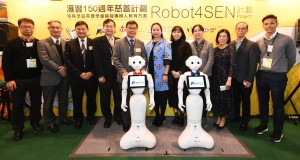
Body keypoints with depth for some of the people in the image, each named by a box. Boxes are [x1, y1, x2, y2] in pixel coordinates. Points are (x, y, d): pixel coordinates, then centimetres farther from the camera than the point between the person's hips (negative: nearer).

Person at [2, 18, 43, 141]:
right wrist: (9, 79, -10)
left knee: (36, 102, 12)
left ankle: (35, 122, 33)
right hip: (18, 80, -1)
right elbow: (6, 62, -4)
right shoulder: (11, 44, 0)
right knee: (17, 105, 8)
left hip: (36, 79, 2)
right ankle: (18, 128, 23)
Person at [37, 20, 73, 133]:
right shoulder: (42, 43, -6)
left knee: (63, 99, 16)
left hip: (64, 76, 4)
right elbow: (45, 60, -16)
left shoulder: (66, 43, 8)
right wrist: (59, 69, -17)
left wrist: (65, 68, -10)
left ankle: (63, 118, 35)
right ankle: (50, 122, 25)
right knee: (49, 102, 9)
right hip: (50, 77, -4)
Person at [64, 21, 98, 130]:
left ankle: (91, 116, 34)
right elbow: (68, 62, -4)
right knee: (77, 100, 10)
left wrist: (91, 72, -12)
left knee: (91, 99, 12)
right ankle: (78, 119, 30)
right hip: (76, 78, 0)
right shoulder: (69, 44, 3)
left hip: (91, 77, 0)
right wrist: (80, 74, -13)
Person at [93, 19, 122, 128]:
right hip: (104, 75, -1)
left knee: (118, 97, 11)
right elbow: (97, 60, -5)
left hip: (117, 74, 1)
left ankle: (118, 116, 32)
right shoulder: (97, 41, 1)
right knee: (105, 98, 9)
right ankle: (107, 118, 28)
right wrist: (100, 75, -11)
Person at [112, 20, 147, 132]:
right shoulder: (119, 42, 1)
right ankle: (126, 122, 23)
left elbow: (144, 59, 8)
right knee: (125, 100, 9)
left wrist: (142, 70, -10)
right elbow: (115, 59, -5)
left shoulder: (141, 43, 10)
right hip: (124, 76, -2)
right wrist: (122, 71, -18)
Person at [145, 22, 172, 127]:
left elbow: (168, 60, -10)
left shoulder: (166, 43, -4)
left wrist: (165, 74, -15)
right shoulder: (148, 44, 11)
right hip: (151, 74, 5)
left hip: (161, 75, -4)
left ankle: (162, 117, 19)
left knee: (162, 96, 4)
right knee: (154, 96, 10)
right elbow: (147, 60, 14)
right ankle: (157, 116, 24)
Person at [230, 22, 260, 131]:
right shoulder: (231, 44, 5)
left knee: (245, 101, 11)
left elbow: (253, 64, -12)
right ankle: (235, 117, 33)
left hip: (245, 79, -3)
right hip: (234, 78, 4)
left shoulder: (252, 45, -7)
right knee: (235, 99, 15)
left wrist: (249, 79, -15)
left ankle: (244, 122, 26)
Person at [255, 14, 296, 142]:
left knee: (277, 104, 5)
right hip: (261, 75, 3)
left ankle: (278, 131, 20)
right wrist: (263, 70, 8)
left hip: (278, 77, -3)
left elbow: (292, 59, 3)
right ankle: (263, 125, 32)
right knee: (263, 102, 14)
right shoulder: (259, 42, 3)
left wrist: (281, 71, 10)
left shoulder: (287, 40, -6)